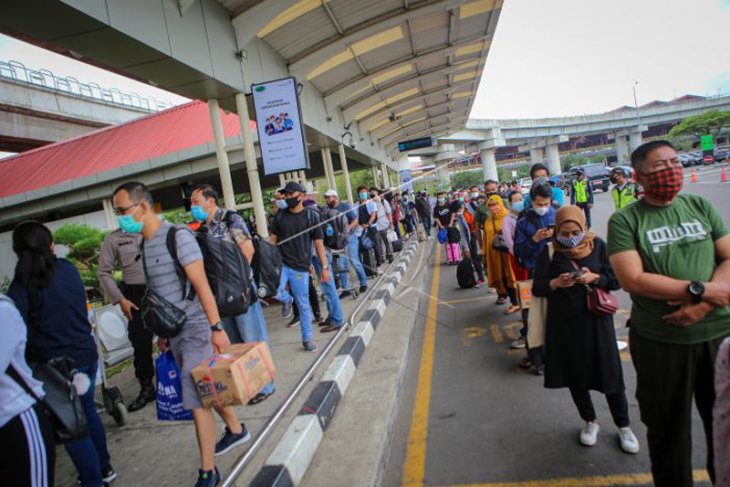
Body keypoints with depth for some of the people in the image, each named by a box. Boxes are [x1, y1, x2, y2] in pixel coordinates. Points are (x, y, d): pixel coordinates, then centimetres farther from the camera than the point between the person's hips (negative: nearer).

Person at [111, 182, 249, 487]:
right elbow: (158, 293, 13)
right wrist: (163, 333, 16)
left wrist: (216, 328, -20)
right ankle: (236, 430, 40)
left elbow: (201, 285, -18)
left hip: (195, 330, -8)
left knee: (196, 399, -3)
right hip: (174, 333, 8)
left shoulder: (177, 236, -15)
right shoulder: (144, 243, 9)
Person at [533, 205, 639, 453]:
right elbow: (537, 288, -2)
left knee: (610, 374, 6)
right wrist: (556, 283, -20)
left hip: (596, 319, 0)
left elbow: (615, 280, 1)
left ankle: (623, 426, 29)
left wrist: (595, 278, -18)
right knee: (574, 375, 12)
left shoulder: (597, 245, -3)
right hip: (564, 323, 1)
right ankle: (590, 421, 35)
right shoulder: (549, 252, -4)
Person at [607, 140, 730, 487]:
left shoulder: (701, 207, 5)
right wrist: (699, 289, -17)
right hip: (660, 341, -3)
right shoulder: (625, 221, -7)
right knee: (668, 428, 14)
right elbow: (632, 279, -16)